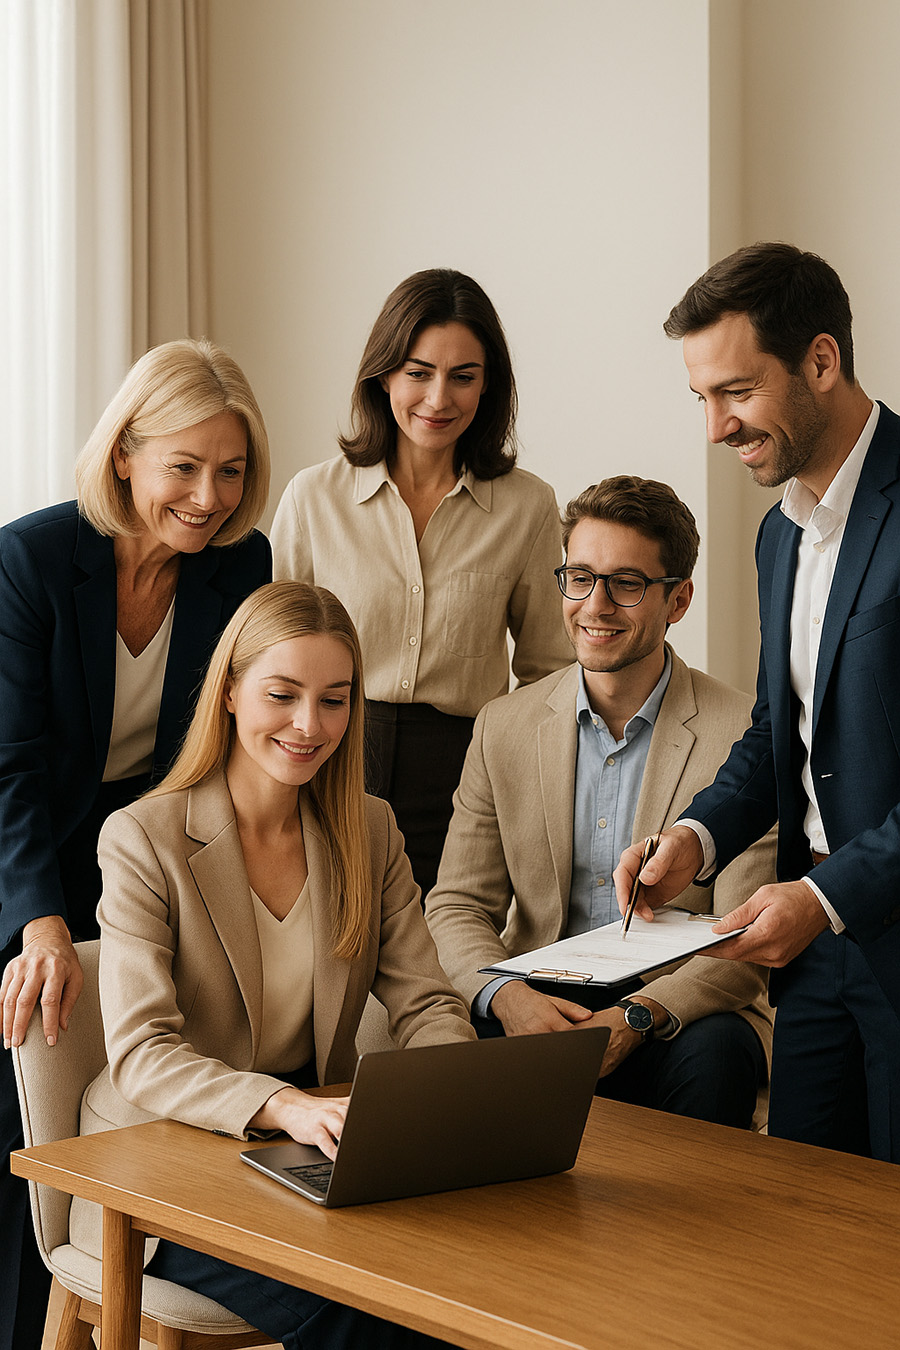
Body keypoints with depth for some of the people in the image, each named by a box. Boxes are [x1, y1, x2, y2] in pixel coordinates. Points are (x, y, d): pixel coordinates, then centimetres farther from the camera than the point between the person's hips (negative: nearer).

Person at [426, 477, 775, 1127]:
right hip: (538, 1002, 3)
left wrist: (636, 1017, -28)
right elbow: (457, 905, 6)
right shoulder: (504, 727, 6)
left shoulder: (743, 734, -6)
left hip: (683, 1011, -2)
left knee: (713, 1055, -35)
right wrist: (505, 994, -16)